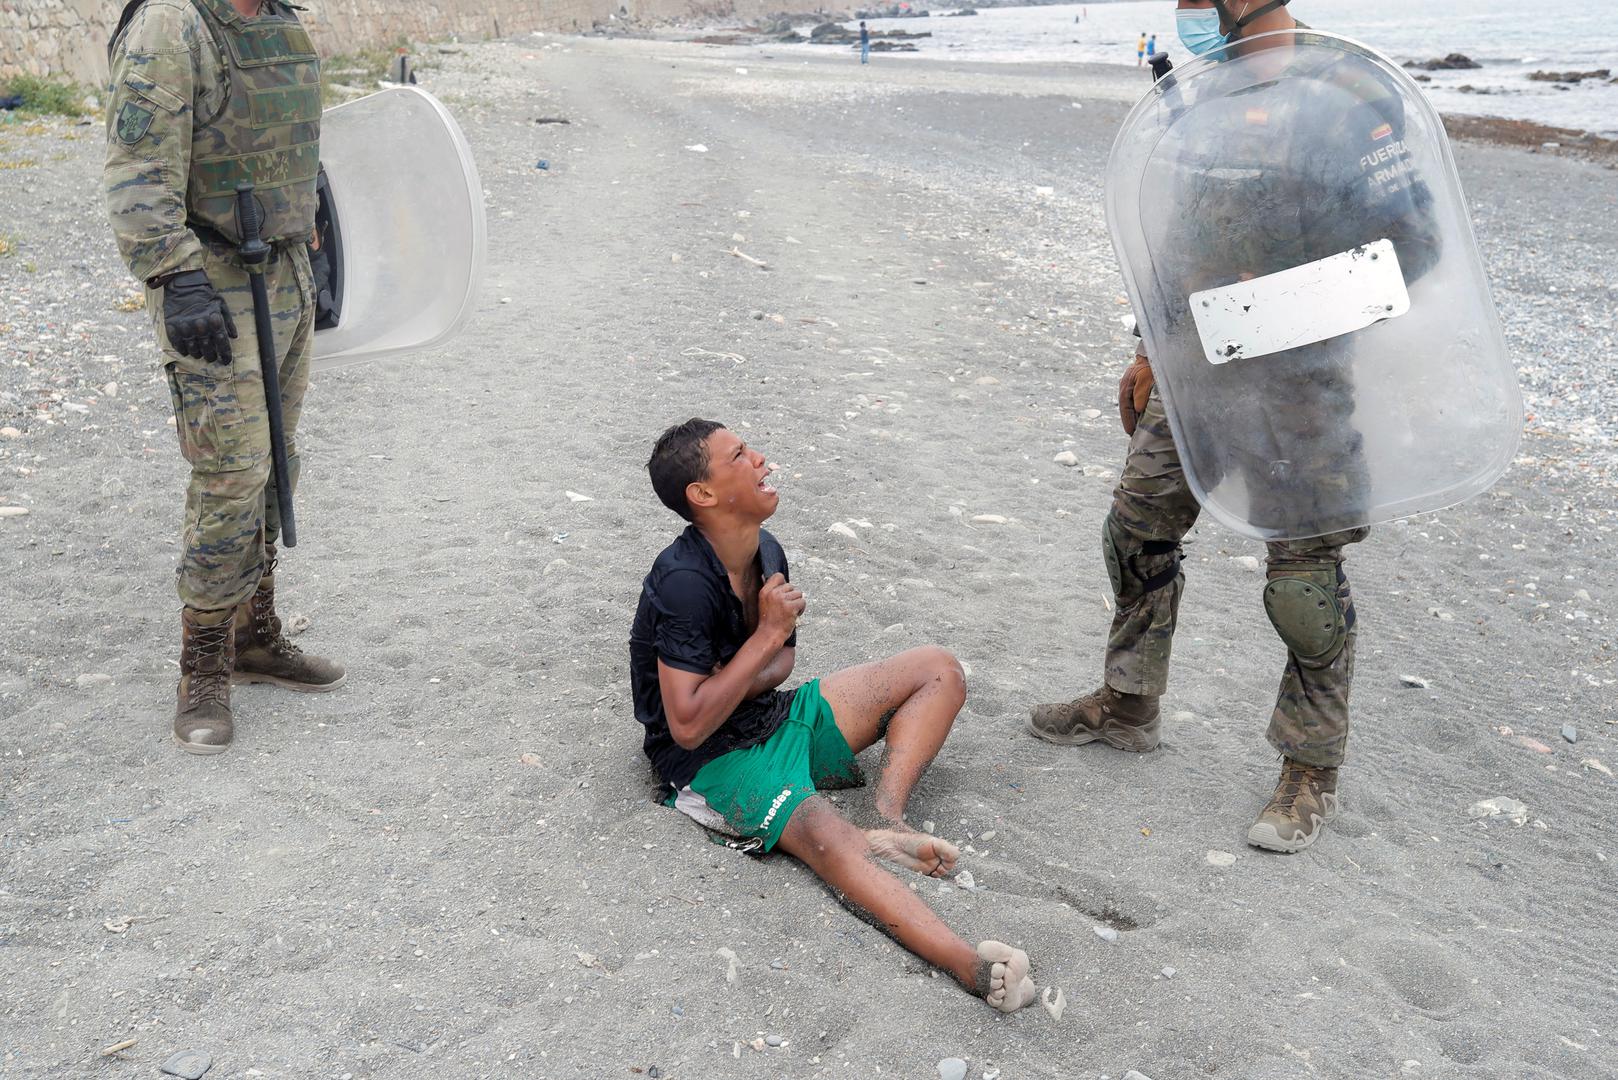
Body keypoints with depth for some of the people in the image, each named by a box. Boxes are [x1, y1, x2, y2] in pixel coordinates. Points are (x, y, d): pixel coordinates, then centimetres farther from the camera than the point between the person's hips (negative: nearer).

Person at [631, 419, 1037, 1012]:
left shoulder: (765, 552, 0)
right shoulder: (685, 583, -25)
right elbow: (688, 726, -27)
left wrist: (734, 685, -13)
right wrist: (769, 632, -23)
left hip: (769, 717, 9)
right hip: (712, 757, -9)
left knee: (938, 668, 2)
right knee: (825, 834, -38)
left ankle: (885, 823, -17)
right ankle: (971, 966, -53)